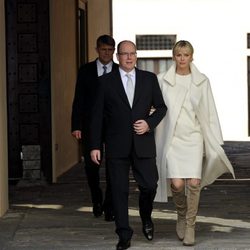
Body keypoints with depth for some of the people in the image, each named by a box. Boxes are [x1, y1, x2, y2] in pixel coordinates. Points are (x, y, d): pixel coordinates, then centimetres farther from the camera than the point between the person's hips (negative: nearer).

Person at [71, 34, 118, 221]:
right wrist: (76, 126, -5)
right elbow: (78, 100, 3)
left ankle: (109, 206, 9)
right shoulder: (86, 71, 5)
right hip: (91, 125, 1)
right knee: (91, 165, 4)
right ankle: (97, 200, 27)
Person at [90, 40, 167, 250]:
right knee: (119, 191, 1)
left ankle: (146, 218, 30)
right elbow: (98, 115, 2)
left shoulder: (149, 79, 7)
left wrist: (149, 123, -7)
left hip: (143, 143, 1)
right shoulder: (106, 81, 3)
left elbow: (161, 107, 12)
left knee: (149, 185, -1)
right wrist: (95, 146, -2)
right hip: (117, 145, -1)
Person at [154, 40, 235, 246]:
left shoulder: (202, 81, 4)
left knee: (194, 183, -10)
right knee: (177, 184, -9)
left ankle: (190, 226, 7)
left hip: (194, 138, 0)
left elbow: (210, 113, 6)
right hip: (172, 138, 0)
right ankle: (182, 215, 23)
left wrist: (216, 142, 4)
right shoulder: (163, 80, 3)